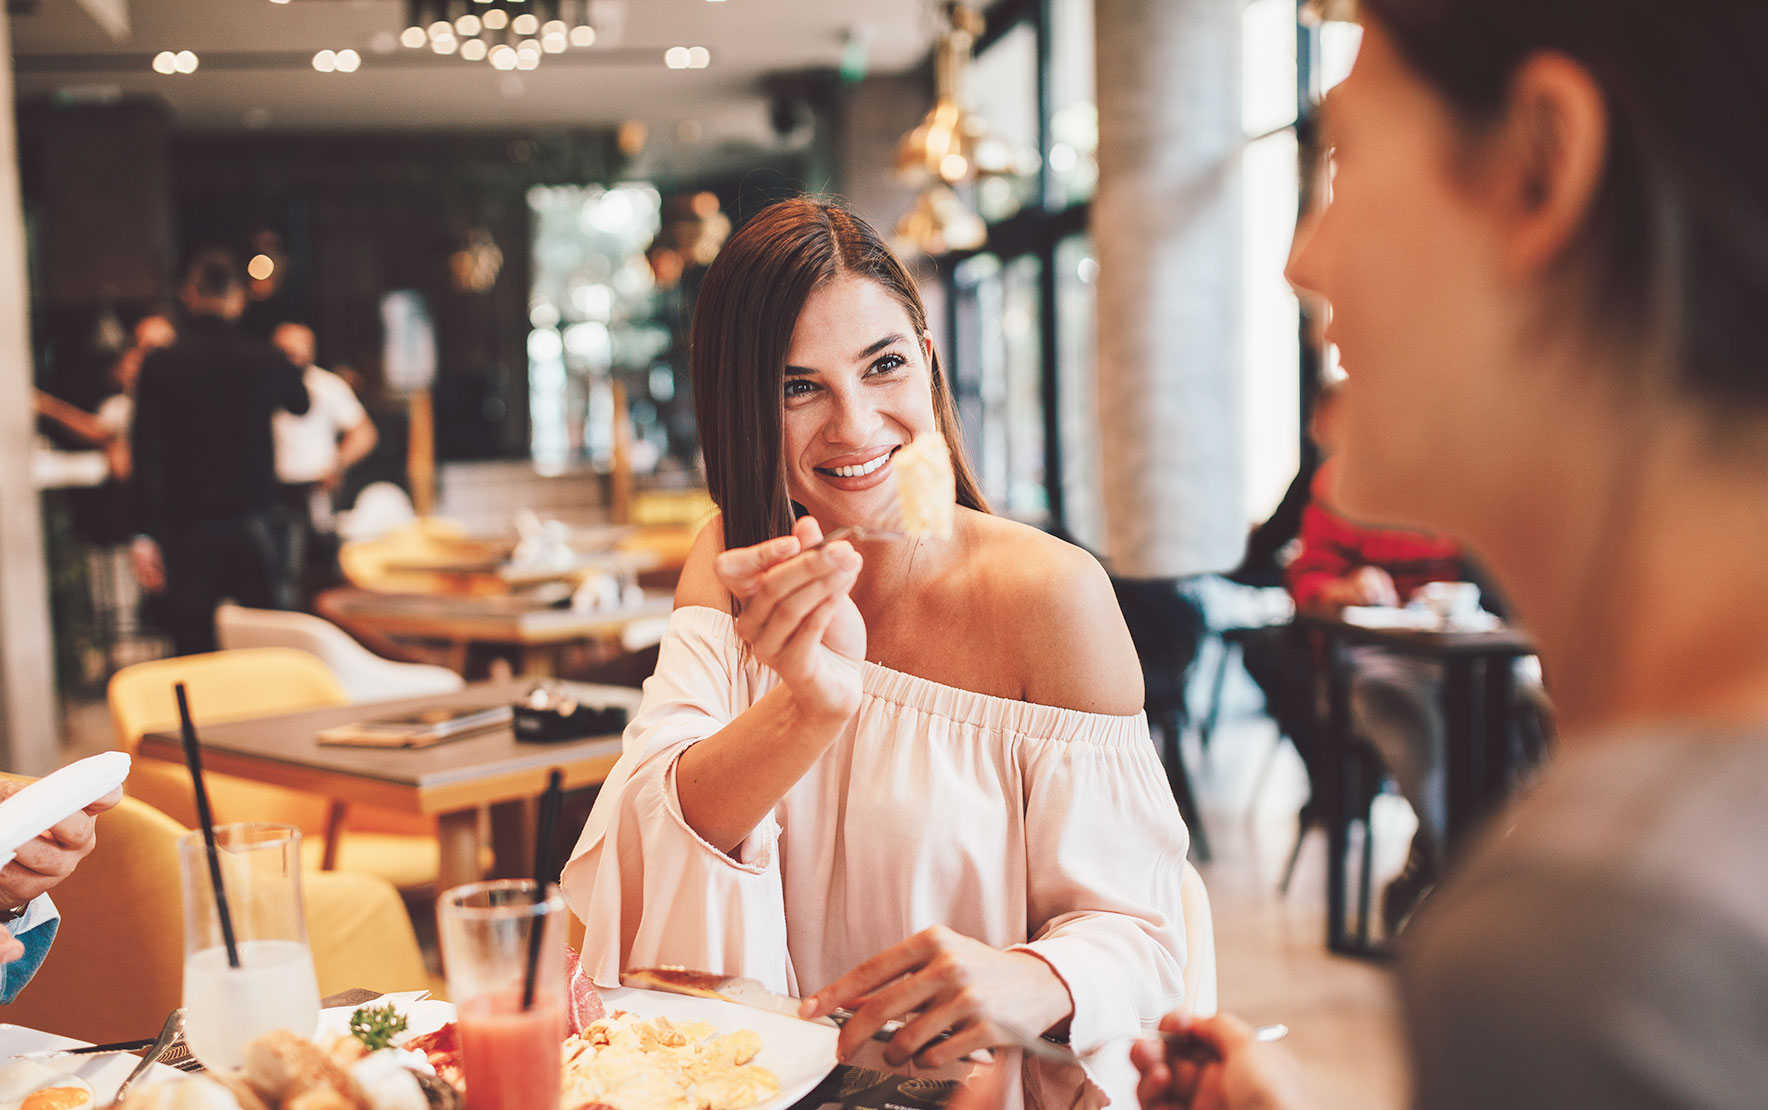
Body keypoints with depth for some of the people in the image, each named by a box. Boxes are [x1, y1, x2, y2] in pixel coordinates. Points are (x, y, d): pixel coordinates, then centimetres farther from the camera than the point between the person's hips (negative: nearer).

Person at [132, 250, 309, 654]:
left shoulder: (160, 366, -8)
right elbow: (301, 405, 18)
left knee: (193, 647, 5)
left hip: (189, 529, -1)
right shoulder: (265, 359, -4)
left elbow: (149, 456, -10)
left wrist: (147, 534, -7)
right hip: (253, 524, 1)